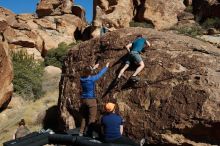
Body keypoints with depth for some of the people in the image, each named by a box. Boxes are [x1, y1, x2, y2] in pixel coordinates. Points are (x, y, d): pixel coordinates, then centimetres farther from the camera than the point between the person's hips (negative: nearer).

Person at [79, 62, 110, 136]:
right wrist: (106, 67, 14)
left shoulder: (82, 78, -3)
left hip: (83, 100, 6)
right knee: (92, 119, 4)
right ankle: (89, 134, 6)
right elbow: (100, 74, -3)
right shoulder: (92, 79, -18)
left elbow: (87, 74, 19)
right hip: (91, 100, -6)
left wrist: (94, 68, 32)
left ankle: (81, 133, 21)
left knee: (84, 117, 18)